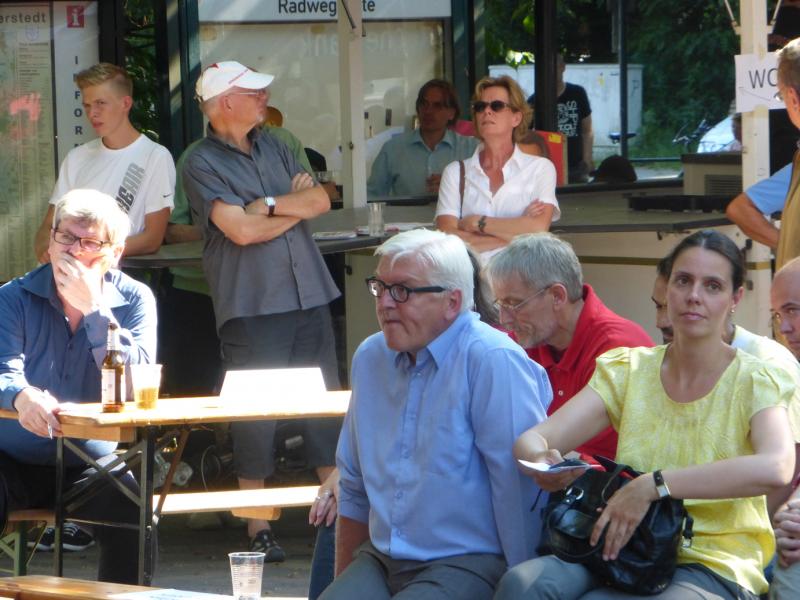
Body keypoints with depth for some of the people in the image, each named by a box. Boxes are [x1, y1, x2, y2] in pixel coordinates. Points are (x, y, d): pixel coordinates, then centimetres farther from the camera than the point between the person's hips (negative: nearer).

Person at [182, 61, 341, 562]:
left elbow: (321, 201, 6)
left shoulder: (272, 146, 15)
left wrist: (270, 205, -9)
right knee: (255, 413, -2)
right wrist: (297, 205, -3)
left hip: (309, 295, 6)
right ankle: (257, 527, 6)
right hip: (252, 305, -6)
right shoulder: (202, 164, -5)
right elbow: (241, 229, -16)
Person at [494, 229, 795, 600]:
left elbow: (775, 469, -25)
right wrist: (542, 461, -24)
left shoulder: (754, 382, -2)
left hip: (714, 566, -4)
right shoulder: (628, 370, 10)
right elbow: (531, 440, 2)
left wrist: (653, 485, -30)